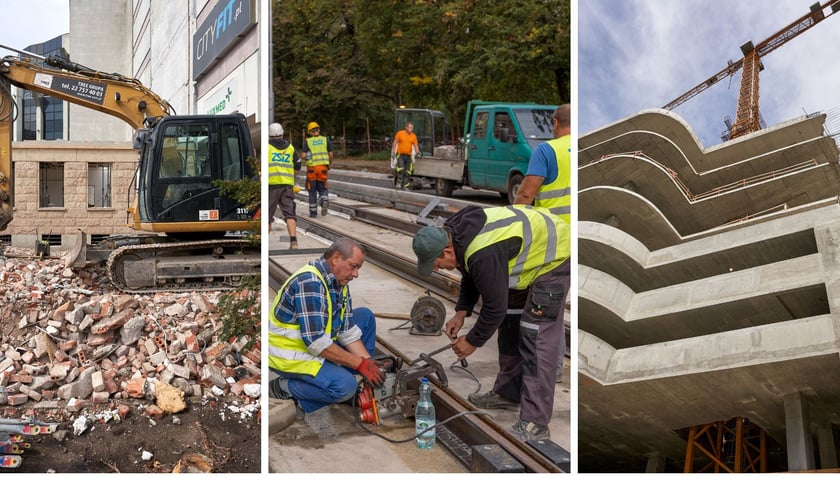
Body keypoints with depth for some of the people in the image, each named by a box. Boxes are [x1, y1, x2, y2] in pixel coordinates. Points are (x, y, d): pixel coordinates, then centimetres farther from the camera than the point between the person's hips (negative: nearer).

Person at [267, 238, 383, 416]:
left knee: (365, 316, 6)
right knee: (346, 386, -27)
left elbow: (348, 331, 4)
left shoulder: (339, 282, 2)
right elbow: (317, 343, -30)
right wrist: (360, 364, -24)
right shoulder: (309, 282, -28)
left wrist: (368, 364, -8)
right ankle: (284, 387, -7)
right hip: (289, 353, -9)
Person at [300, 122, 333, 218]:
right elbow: (331, 155, 2)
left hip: (312, 168, -1)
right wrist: (329, 164, 19)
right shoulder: (325, 140, 5)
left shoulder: (307, 141, 1)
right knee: (322, 188, 13)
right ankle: (325, 201, -19)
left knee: (312, 190, 10)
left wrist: (309, 160, 14)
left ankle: (313, 212, 13)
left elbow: (303, 156, -7)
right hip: (323, 167, 1)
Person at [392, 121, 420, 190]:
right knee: (401, 169, -19)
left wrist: (417, 152, -12)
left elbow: (415, 145, 6)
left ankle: (404, 185, 8)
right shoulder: (400, 133, -2)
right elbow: (395, 142, 3)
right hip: (400, 155, -3)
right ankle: (399, 183, -6)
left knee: (408, 172, 1)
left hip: (408, 156, 3)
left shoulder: (413, 136, 5)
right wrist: (393, 151, -1)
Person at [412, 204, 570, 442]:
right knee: (510, 324, 16)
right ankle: (508, 393, 30)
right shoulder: (456, 233, -7)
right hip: (527, 256, 10)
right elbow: (471, 277, 12)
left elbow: (495, 307, -27)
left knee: (537, 340, -14)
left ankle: (535, 424, -12)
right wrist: (461, 312, 2)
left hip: (551, 257, -10)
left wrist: (472, 341, -12)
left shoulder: (484, 254, -36)